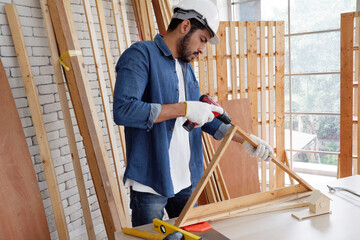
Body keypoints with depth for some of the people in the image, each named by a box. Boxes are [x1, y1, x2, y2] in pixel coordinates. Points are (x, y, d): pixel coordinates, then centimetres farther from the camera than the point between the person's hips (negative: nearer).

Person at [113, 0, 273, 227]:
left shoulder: (186, 67, 13)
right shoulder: (140, 55, -12)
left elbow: (202, 117, 18)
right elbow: (123, 110, -26)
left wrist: (244, 139, 9)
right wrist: (185, 108, -25)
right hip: (150, 182, -7)